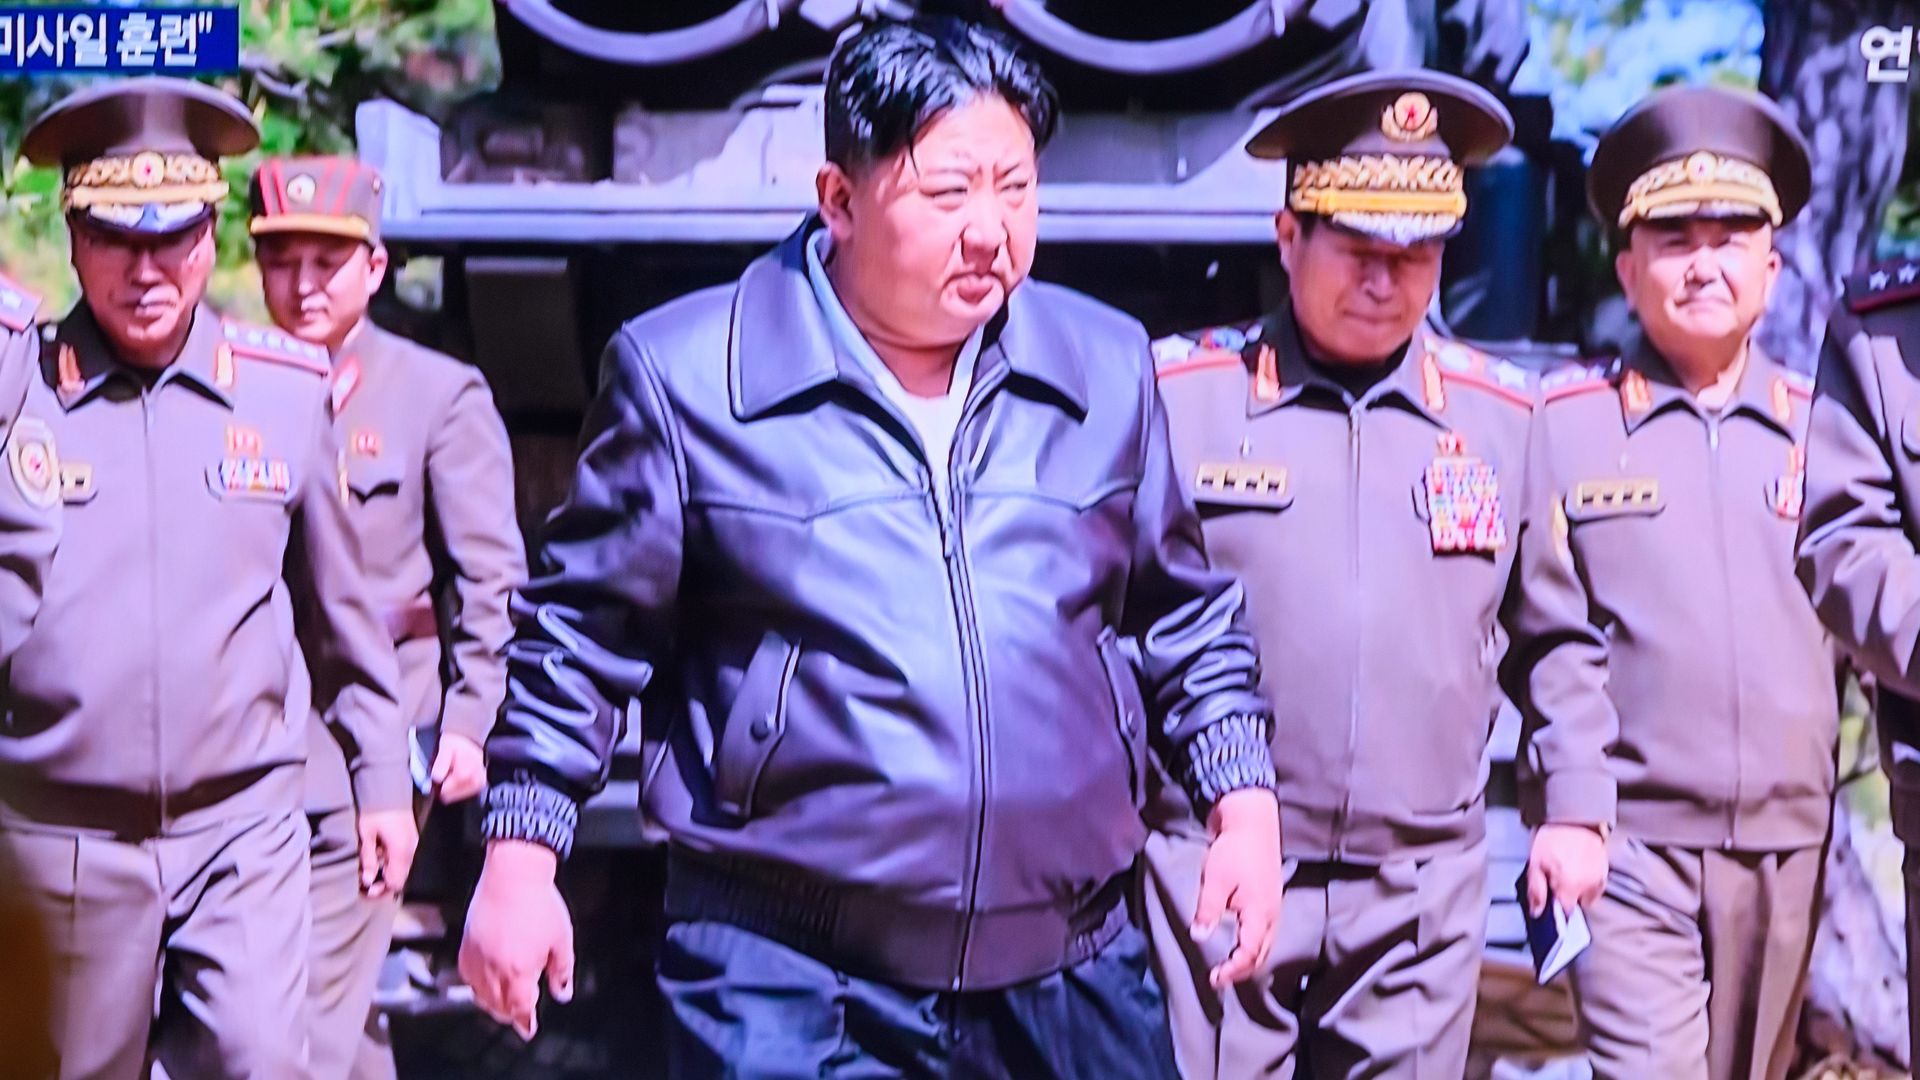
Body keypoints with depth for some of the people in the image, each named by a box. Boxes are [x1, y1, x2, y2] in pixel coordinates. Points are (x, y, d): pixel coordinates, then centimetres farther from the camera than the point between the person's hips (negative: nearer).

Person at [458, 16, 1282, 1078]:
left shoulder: (1107, 366, 4)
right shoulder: (687, 374, -7)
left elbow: (1181, 612, 15)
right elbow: (584, 630, 2)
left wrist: (1243, 803, 8)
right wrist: (520, 854, 0)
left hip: (1071, 977, 4)